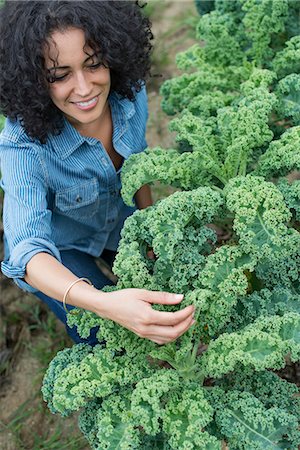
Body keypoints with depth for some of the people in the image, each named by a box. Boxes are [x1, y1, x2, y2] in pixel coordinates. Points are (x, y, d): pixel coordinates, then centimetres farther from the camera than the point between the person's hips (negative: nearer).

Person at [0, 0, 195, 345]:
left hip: (121, 224, 5)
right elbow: (28, 250, -48)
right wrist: (106, 304, -66)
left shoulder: (130, 93, -24)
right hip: (58, 247, -4)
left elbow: (138, 161, -4)